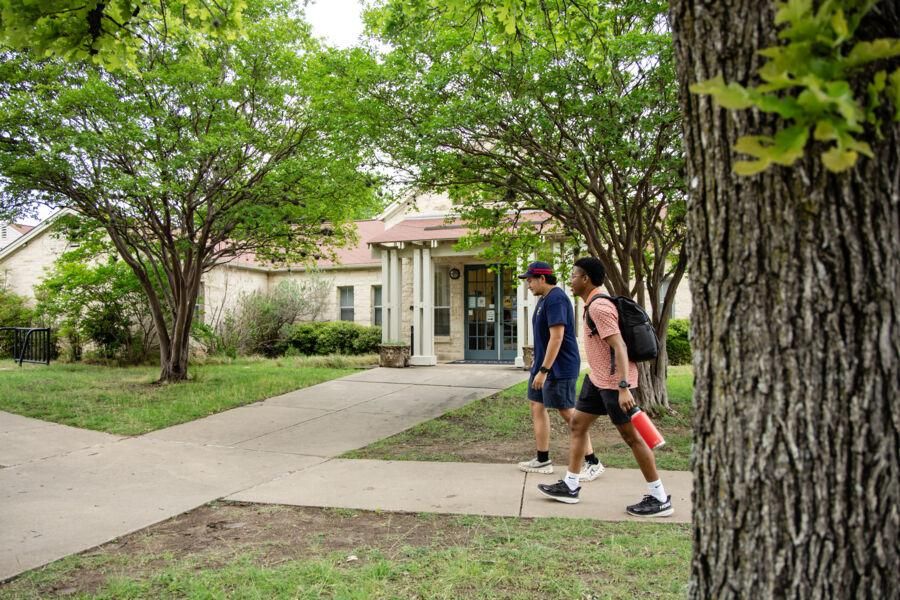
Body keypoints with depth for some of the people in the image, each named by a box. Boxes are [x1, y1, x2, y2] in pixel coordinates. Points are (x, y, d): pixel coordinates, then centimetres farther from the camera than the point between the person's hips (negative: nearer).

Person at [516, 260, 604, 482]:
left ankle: (592, 462, 5)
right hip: (543, 365, 10)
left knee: (568, 413, -5)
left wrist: (544, 370, -25)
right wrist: (538, 366, 21)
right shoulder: (543, 300, 14)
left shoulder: (556, 299, -18)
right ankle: (543, 460, 20)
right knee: (537, 407, 11)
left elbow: (557, 337, -24)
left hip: (559, 368, -10)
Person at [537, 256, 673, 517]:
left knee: (631, 436, -2)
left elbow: (619, 346, -27)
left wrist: (623, 387, -32)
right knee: (578, 423, 13)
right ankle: (570, 486, 22)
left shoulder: (599, 307, -20)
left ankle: (659, 499, 9)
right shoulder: (592, 305, 12)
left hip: (614, 382, -11)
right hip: (597, 378, 11)